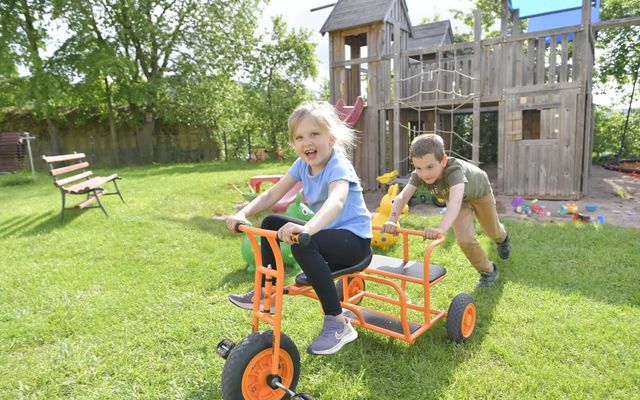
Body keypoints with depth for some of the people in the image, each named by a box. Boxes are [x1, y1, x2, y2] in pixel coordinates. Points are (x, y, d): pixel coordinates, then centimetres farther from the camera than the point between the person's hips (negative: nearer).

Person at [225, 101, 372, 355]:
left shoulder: (338, 165, -23)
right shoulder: (302, 165, 0)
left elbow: (336, 200, -44)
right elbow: (271, 195, -3)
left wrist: (307, 229, -62)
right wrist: (243, 214, -20)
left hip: (355, 238, -8)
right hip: (327, 231, 8)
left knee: (303, 243, -35)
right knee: (271, 223, 8)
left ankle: (338, 324, -24)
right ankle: (266, 293, 18)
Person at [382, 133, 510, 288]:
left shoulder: (454, 169, -50)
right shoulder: (419, 174, -36)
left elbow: (456, 201, -65)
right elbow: (402, 197, -44)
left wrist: (441, 228, -80)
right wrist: (392, 220, -62)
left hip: (479, 191, -3)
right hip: (457, 198, 3)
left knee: (492, 231, 20)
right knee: (464, 239, -12)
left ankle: (502, 239, 60)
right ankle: (488, 271, 15)